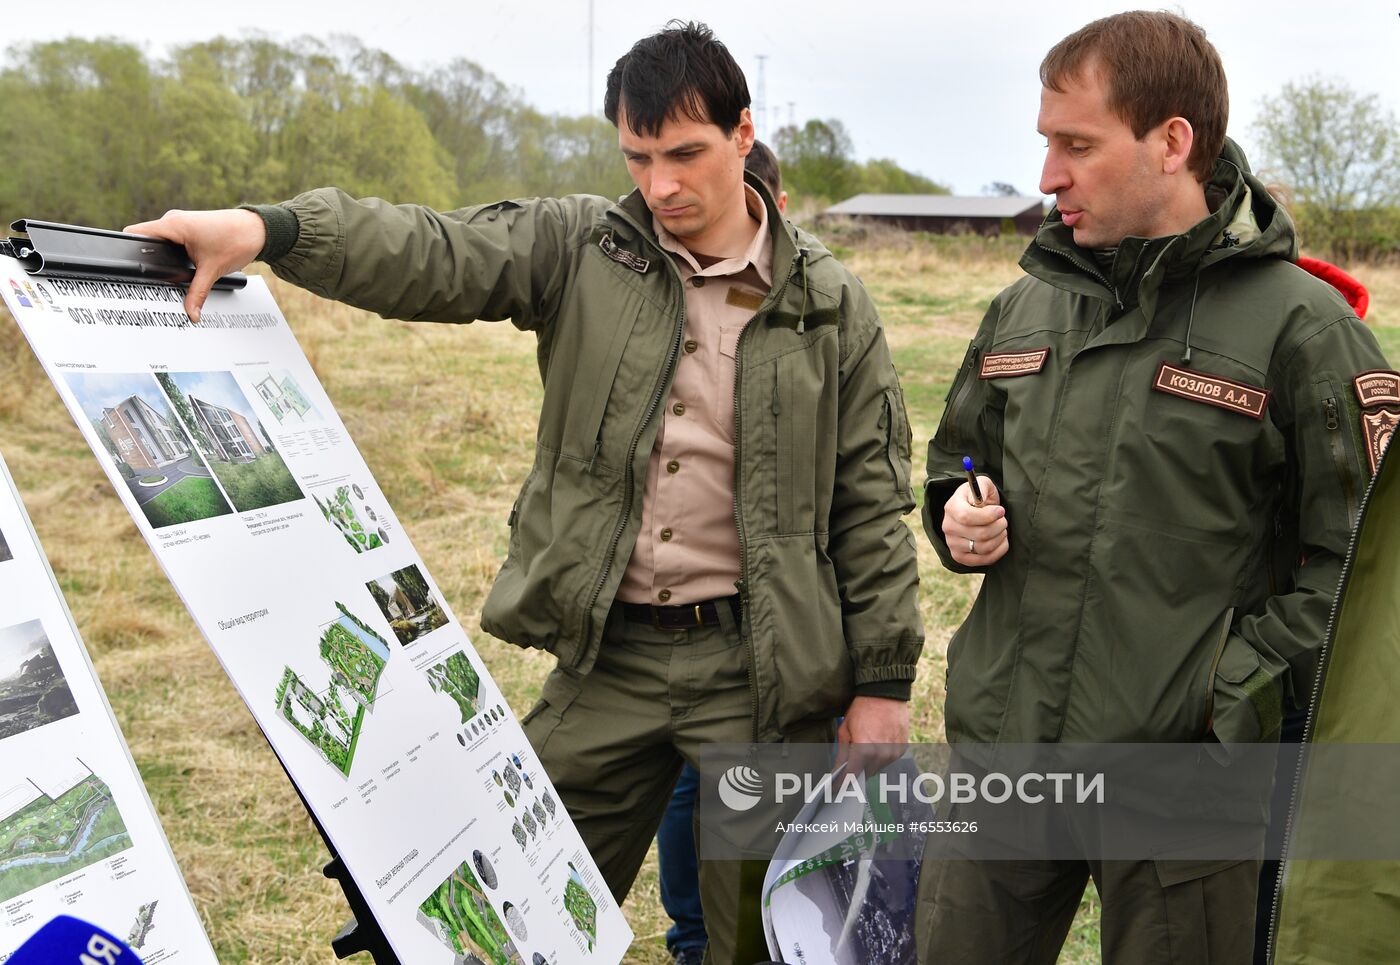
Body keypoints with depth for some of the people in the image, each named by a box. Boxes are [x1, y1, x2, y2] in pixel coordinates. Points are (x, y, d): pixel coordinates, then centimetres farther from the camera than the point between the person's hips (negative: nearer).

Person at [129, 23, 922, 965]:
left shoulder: (829, 304, -1)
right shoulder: (581, 249, 1)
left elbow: (871, 502, 0)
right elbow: (434, 253, -13)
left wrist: (882, 680, -1)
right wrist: (269, 229, -30)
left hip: (759, 668, -1)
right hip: (606, 652, 2)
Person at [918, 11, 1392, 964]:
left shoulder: (1300, 323, -8)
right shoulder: (1023, 310, 9)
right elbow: (957, 465, 23)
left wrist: (1241, 698, -16)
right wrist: (961, 518, 1)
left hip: (1185, 779, -4)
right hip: (1000, 749, 5)